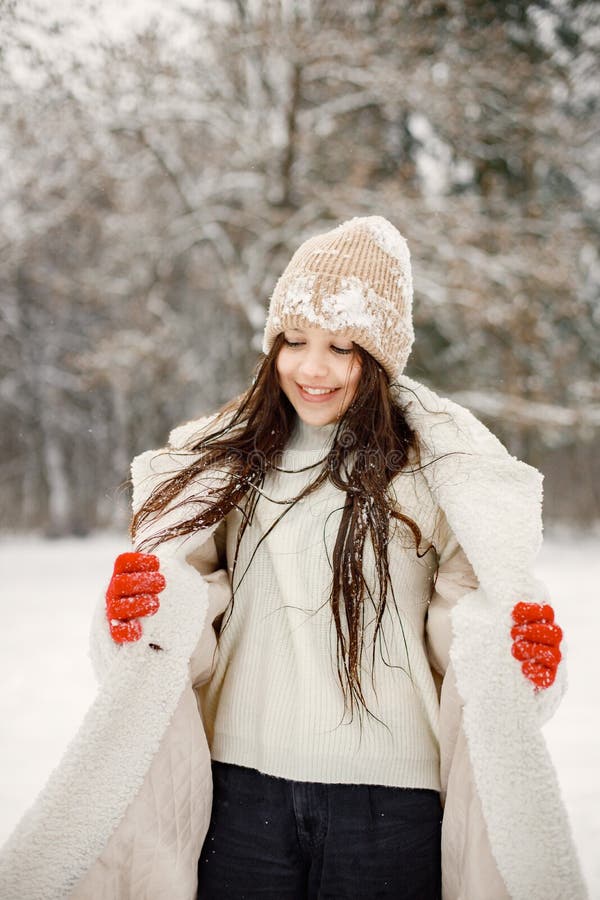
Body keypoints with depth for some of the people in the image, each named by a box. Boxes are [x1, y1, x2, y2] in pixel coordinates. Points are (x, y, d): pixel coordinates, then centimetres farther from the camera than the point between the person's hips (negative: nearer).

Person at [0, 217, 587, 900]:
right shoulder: (224, 461, 6)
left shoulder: (439, 466, 0)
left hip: (389, 797, -1)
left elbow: (468, 624, -1)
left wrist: (518, 652, -22)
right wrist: (154, 613, -16)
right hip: (243, 786, 2)